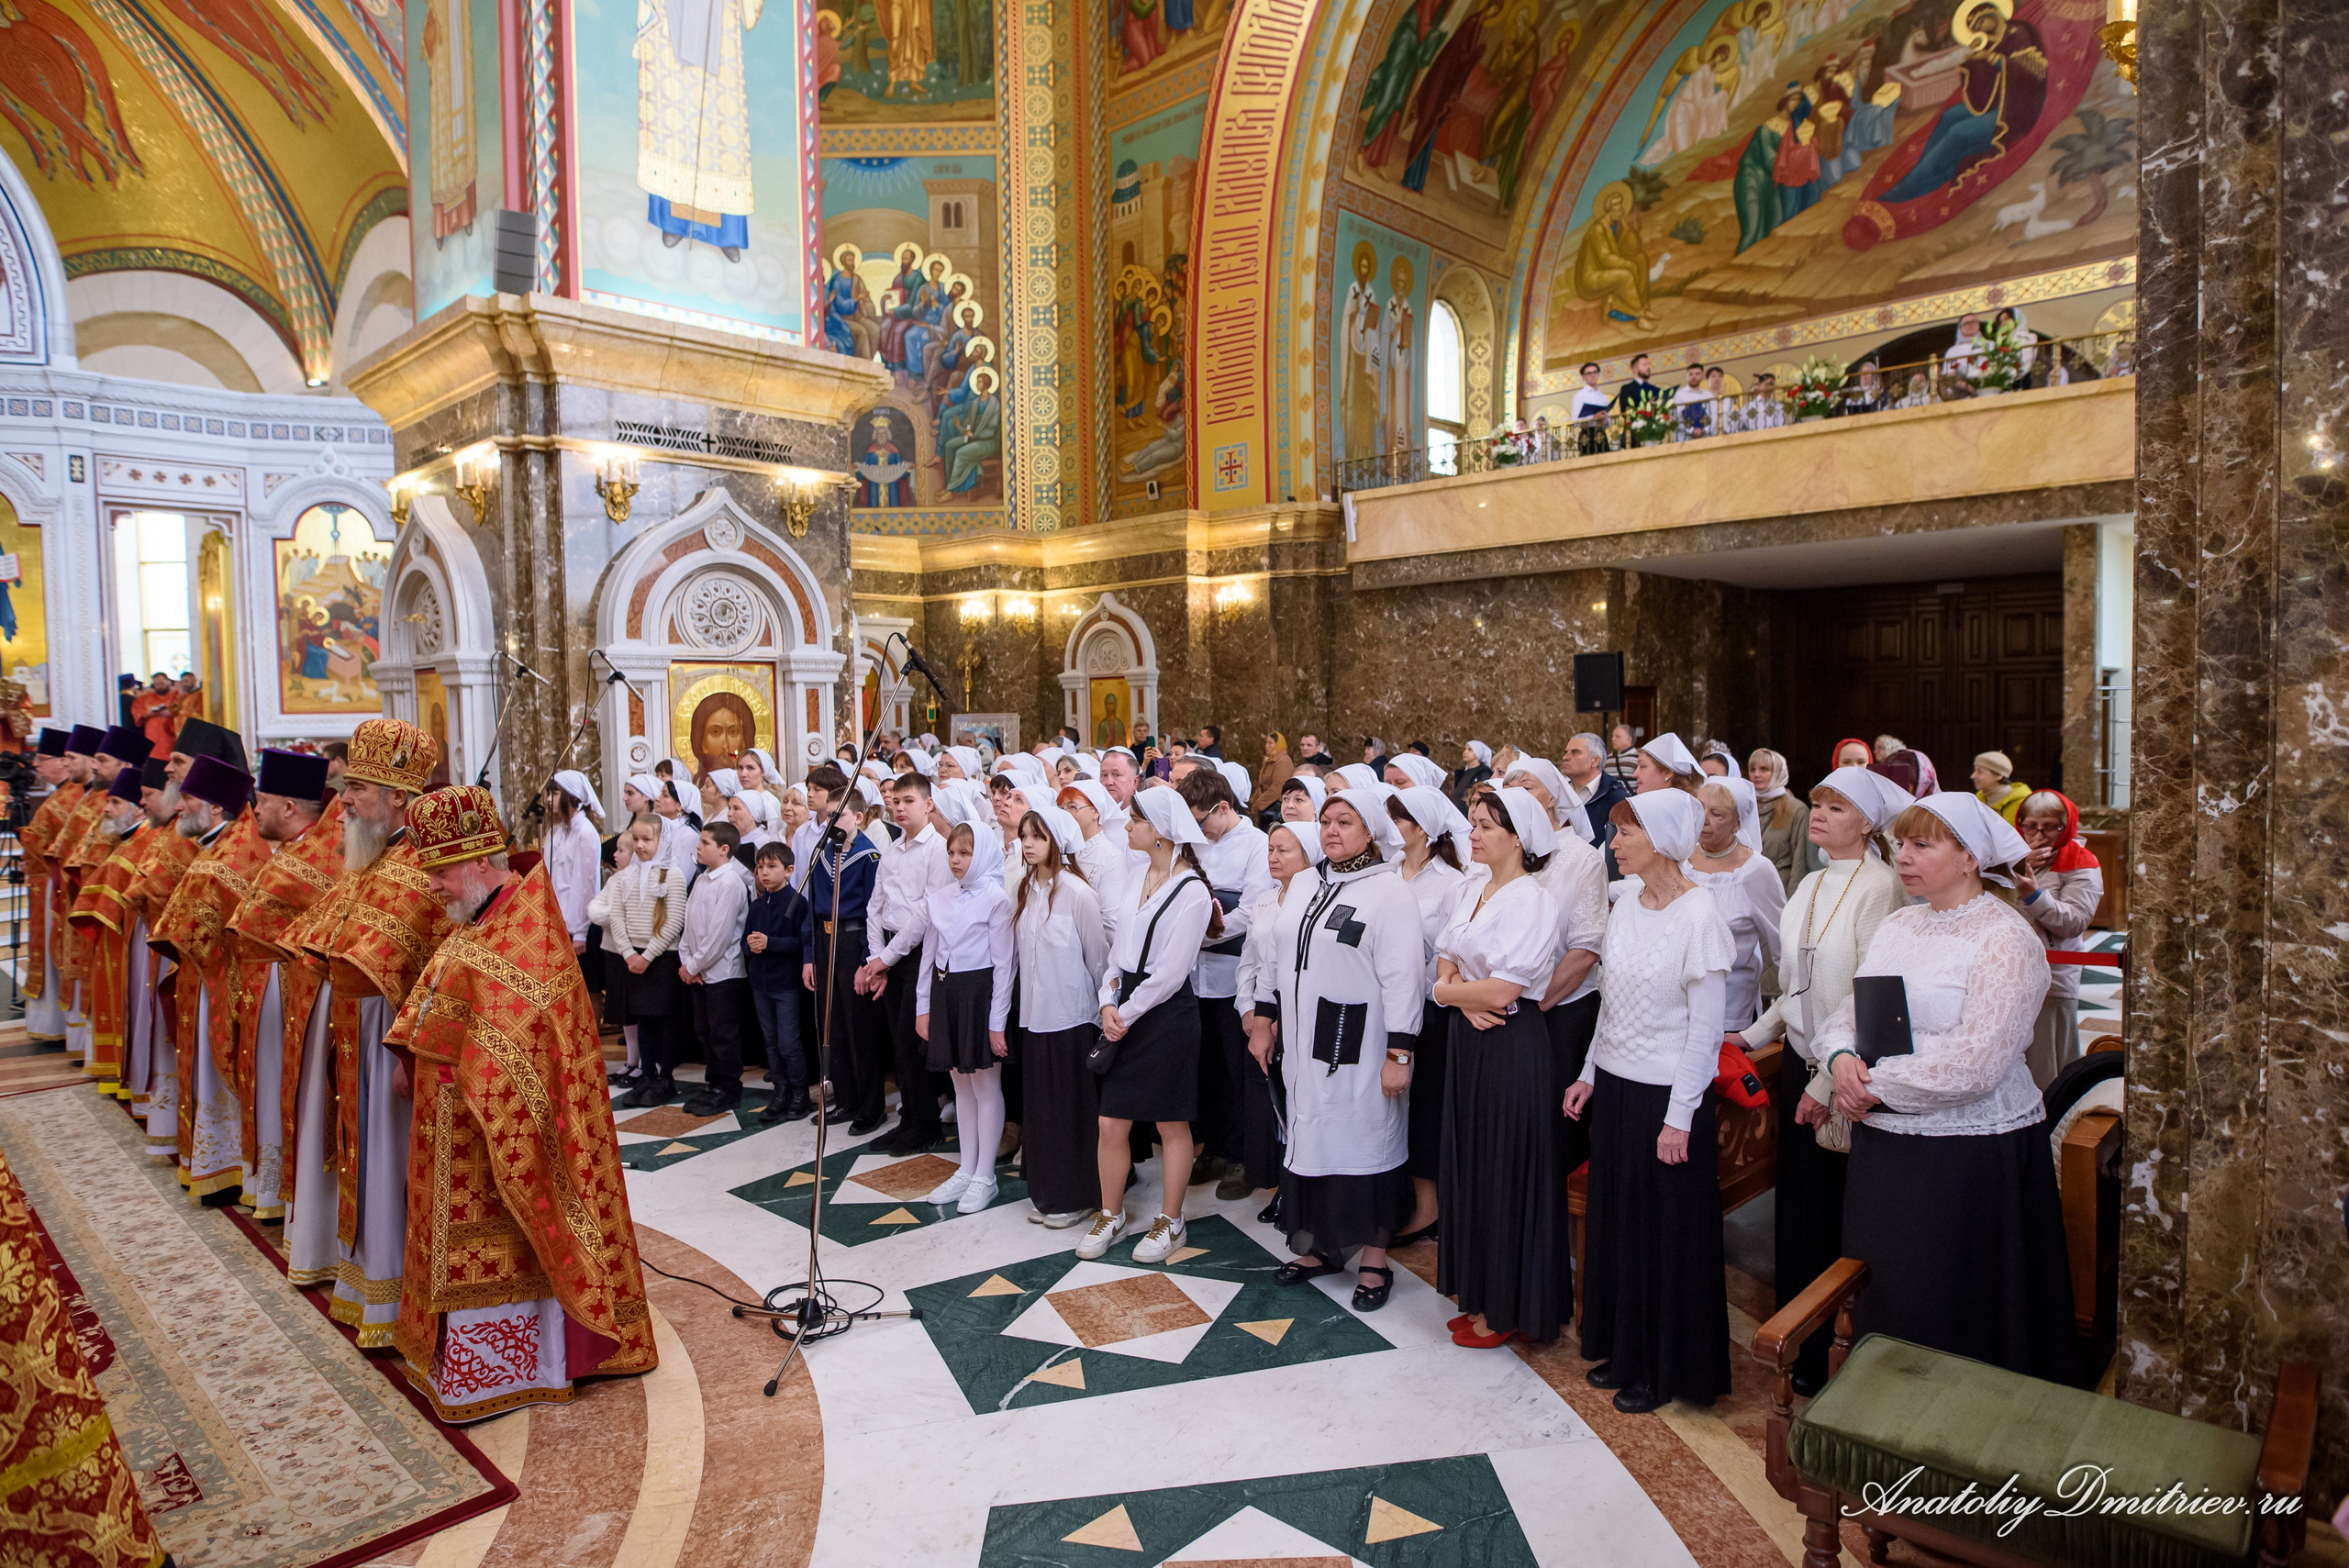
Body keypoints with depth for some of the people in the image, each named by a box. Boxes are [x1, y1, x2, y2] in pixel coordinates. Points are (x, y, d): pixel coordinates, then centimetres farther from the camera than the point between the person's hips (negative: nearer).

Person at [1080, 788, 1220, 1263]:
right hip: (1125, 1014, 7)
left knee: (1171, 1125, 9)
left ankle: (1170, 1222, 24)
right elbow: (1118, 949, 12)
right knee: (1111, 1123, 9)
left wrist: (1128, 1013, -10)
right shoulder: (1138, 879, 9)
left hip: (1167, 1015, -6)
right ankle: (1110, 1215, 27)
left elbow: (1169, 974, -16)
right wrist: (1108, 1004, -2)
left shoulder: (1192, 892, -15)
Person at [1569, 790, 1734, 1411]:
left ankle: (1667, 1368, 25)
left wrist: (1680, 1116, -15)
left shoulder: (1700, 916, -16)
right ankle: (1623, 1351, 33)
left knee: (1670, 1233, 8)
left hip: (1667, 1093, -7)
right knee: (1616, 1221, 16)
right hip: (1616, 1087, 7)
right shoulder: (1624, 910, 5)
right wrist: (1590, 1075, 12)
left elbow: (1705, 1024, -15)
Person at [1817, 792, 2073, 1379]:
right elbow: (1848, 1012, 11)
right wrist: (1842, 1056, -10)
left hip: (1969, 1151, -7)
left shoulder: (2006, 939, -13)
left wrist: (1877, 1087, -15)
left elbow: (1974, 1063, -23)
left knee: (1947, 1314, 5)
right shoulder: (1898, 924, 9)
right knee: (1880, 1302, 17)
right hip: (1882, 1140, 7)